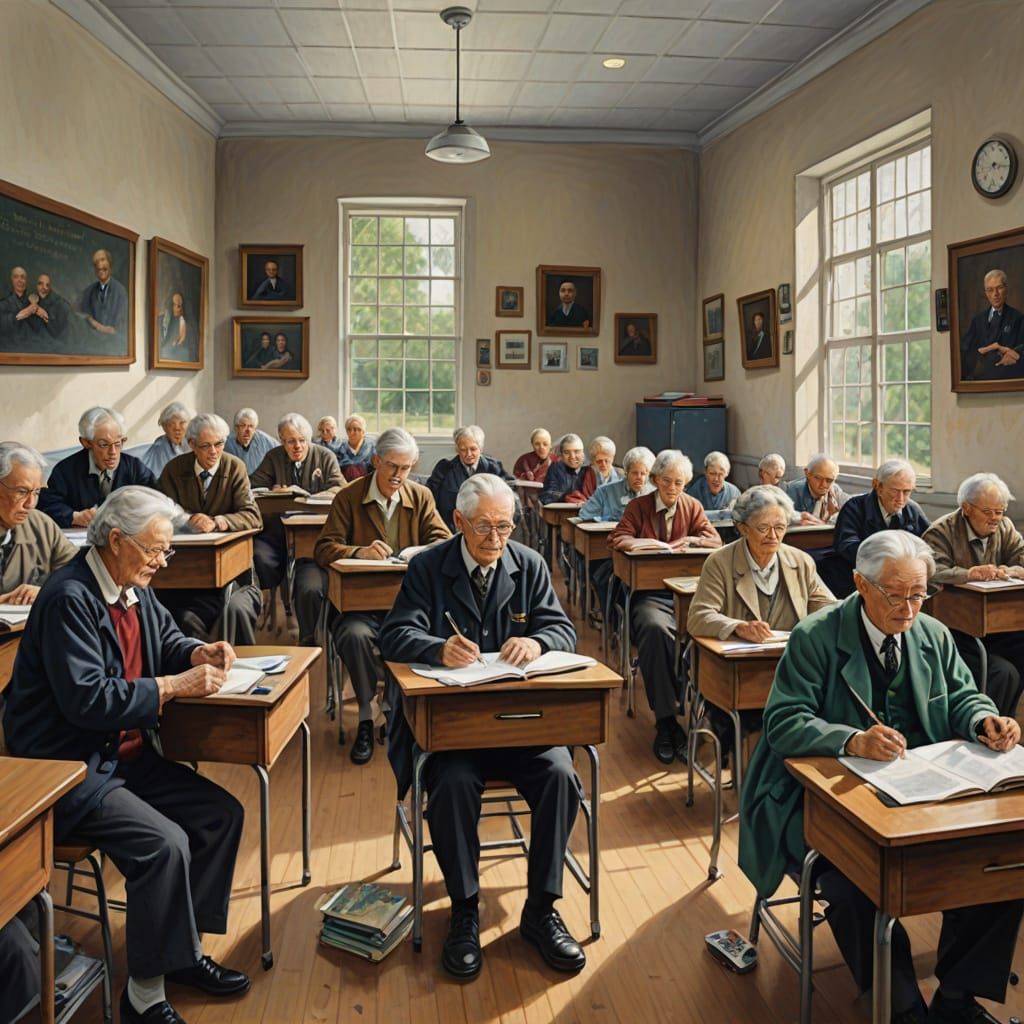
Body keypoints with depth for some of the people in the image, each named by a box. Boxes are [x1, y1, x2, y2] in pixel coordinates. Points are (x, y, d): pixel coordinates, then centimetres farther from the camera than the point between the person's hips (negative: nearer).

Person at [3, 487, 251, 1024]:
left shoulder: (133, 585, 6)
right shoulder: (70, 598, -21)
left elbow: (166, 639, 22)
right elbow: (87, 700, -27)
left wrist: (200, 653, 0)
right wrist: (175, 685, -23)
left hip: (125, 754, 9)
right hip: (69, 768, -9)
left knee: (222, 814, 1)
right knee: (164, 843, -25)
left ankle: (182, 948, 17)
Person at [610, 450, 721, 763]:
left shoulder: (692, 506, 16)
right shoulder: (639, 505, 9)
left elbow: (716, 541, 10)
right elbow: (618, 540, -3)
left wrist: (686, 540, -6)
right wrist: (656, 544, -14)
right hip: (649, 593, -2)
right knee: (655, 628, -36)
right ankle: (665, 720, -27)